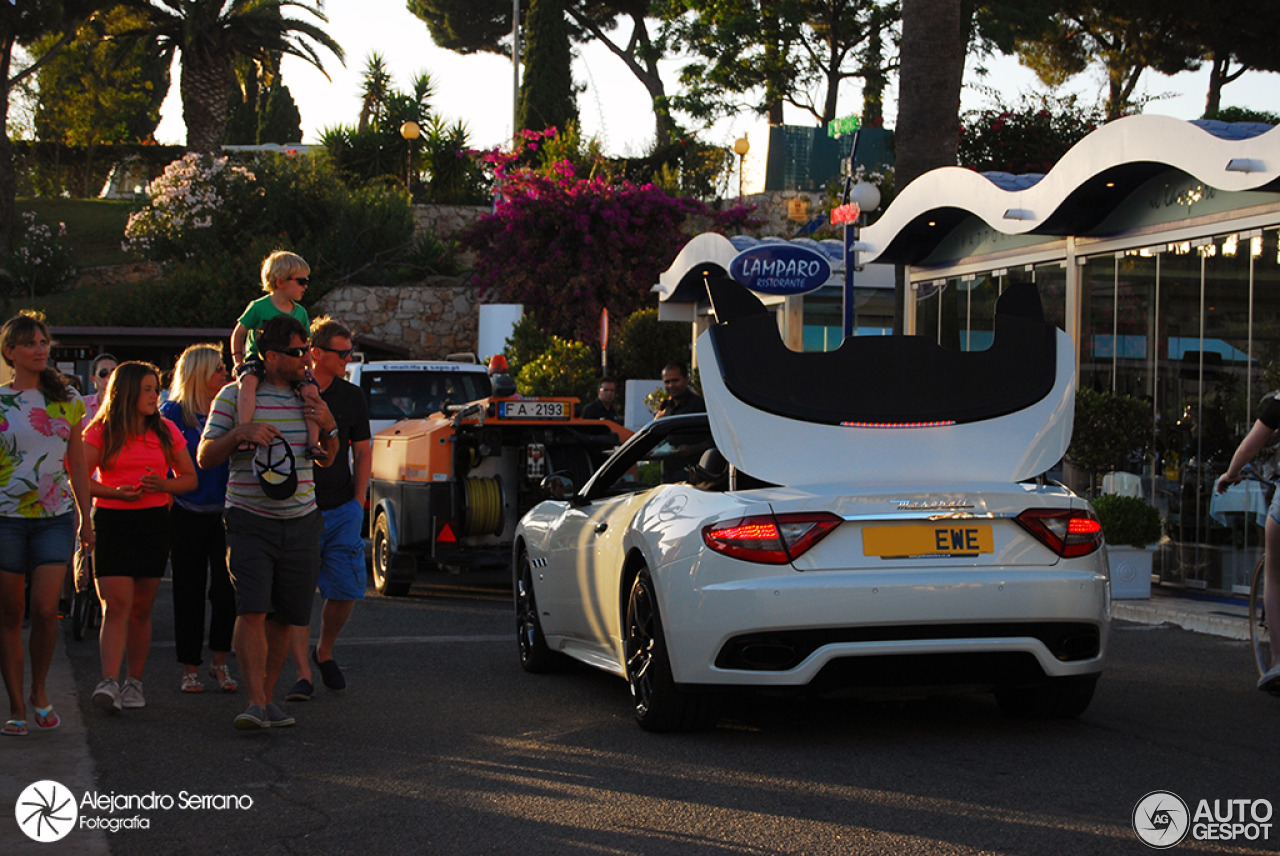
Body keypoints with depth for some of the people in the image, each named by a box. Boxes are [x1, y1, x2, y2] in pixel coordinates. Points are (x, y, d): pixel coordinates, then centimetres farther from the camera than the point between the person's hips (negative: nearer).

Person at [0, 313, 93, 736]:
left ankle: (39, 692, 10)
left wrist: (85, 516, 12)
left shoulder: (67, 400, 8)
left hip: (55, 516, 1)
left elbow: (77, 463, 14)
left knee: (45, 608, -12)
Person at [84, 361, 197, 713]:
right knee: (116, 604, -14)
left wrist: (163, 485, -8)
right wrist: (116, 492, -16)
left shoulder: (166, 431, 9)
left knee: (141, 608, 6)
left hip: (154, 522, 3)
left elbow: (189, 479, 13)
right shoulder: (101, 432, 1)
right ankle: (109, 683, -20)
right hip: (111, 522, -3)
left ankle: (134, 682, 15)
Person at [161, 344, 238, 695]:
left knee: (226, 588, -5)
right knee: (189, 591, 4)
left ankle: (219, 661, 10)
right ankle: (190, 668, 13)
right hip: (187, 516, -2)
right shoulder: (172, 413, 0)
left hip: (226, 514, 2)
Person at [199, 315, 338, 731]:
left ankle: (268, 697, 15)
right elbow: (205, 457, -1)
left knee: (284, 617, 5)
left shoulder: (308, 394, 12)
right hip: (250, 521, -4)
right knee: (252, 611, -16)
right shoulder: (234, 395, -1)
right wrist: (239, 432, -18)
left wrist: (329, 427, -2)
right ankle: (255, 703, -20)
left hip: (300, 522, 4)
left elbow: (327, 459, 19)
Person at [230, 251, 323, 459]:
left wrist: (308, 371, 5)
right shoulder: (259, 307, -5)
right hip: (258, 359, -4)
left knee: (310, 390, -22)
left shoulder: (300, 312, 8)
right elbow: (238, 334, 6)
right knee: (249, 381, -37)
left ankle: (312, 441, -16)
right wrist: (238, 360, -1)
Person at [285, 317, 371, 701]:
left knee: (345, 591, 1)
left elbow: (362, 450, 14)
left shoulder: (351, 396, 8)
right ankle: (303, 674, -6)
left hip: (341, 510, 3)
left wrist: (358, 500, 5)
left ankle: (324, 653, 25)